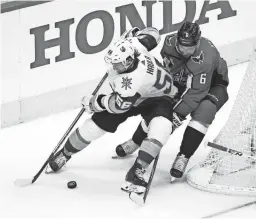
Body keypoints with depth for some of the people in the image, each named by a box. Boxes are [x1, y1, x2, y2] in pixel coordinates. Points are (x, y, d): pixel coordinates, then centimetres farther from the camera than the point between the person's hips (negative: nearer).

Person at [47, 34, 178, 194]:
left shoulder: (135, 77, -44)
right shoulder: (131, 45, -26)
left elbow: (120, 105, -31)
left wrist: (94, 102, -17)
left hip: (156, 98, -7)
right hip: (127, 95, 7)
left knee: (161, 128, -37)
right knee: (95, 125, 4)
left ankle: (136, 172, -30)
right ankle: (64, 154, 28)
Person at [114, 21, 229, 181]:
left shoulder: (205, 58, -41)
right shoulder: (170, 42, -25)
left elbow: (197, 92, -38)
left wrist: (180, 113, -40)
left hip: (211, 85, -5)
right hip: (180, 82, 6)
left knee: (203, 112, -34)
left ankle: (183, 157, -25)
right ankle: (136, 141, 28)